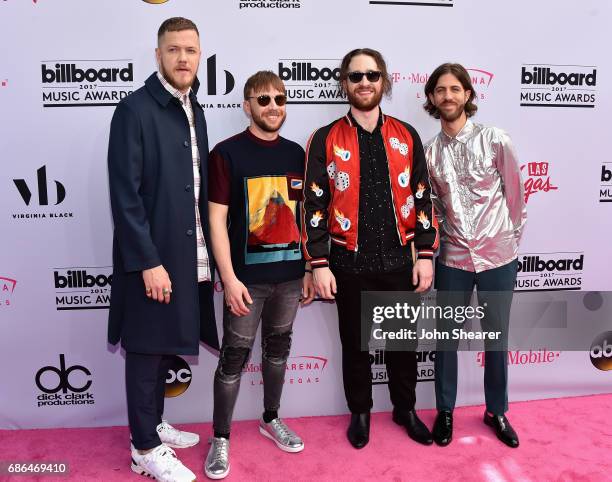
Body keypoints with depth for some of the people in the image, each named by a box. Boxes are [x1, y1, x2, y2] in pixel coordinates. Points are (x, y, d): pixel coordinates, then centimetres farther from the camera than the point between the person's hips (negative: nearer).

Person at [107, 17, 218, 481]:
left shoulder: (194, 110, 11)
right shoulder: (135, 110, -11)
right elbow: (125, 195, -16)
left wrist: (207, 255, 10)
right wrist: (149, 262, -19)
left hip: (188, 254, 7)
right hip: (152, 257, -7)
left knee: (164, 346, 19)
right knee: (146, 350, 6)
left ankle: (153, 425, 36)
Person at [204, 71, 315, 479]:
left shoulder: (296, 153, 7)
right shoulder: (227, 153, -8)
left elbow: (305, 216, 11)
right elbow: (217, 221, -11)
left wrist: (310, 269, 9)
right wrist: (230, 279, -16)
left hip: (289, 274, 5)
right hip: (247, 277, -4)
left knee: (278, 347, 18)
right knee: (235, 357, 4)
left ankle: (271, 419, 38)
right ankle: (220, 439, 21)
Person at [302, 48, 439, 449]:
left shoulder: (406, 136, 5)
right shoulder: (326, 140, -2)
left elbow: (423, 198, 6)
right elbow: (315, 205, -4)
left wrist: (425, 254, 1)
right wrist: (319, 264, -9)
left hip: (399, 260, 2)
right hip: (350, 263, -2)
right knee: (355, 343, 13)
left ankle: (405, 408, 37)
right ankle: (360, 412, 34)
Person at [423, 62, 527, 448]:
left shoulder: (495, 141, -6)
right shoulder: (429, 152, 0)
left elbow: (516, 196, 1)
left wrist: (509, 242, 5)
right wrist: (443, 238, 3)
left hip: (498, 257, -1)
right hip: (453, 259, 1)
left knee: (497, 339, 12)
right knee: (447, 338, 10)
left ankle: (497, 412, 32)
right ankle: (445, 411, 29)